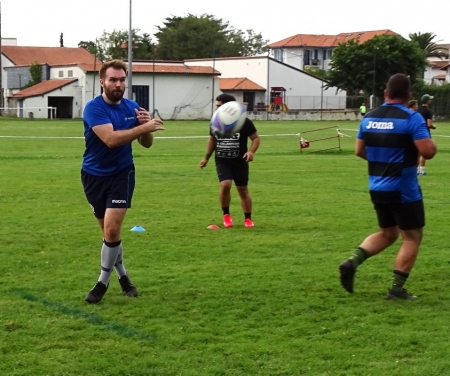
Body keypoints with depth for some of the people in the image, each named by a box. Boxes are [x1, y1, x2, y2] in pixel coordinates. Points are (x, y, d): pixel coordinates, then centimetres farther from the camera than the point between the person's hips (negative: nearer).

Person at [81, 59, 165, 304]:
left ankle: (103, 282, 4)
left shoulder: (132, 107, -3)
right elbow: (110, 139, -31)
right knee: (108, 231, 9)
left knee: (112, 230, -12)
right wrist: (144, 127, -32)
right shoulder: (93, 108, -17)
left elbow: (146, 144, 3)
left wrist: (146, 126, -18)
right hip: (94, 176, -1)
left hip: (122, 174, 1)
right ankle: (122, 275, 29)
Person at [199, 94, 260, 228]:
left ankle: (248, 218, 23)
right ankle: (226, 215, 1)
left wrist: (251, 151, -21)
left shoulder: (244, 122, -11)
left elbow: (256, 138, -3)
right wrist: (206, 158, 17)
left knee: (243, 190, 6)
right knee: (225, 185, -20)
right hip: (222, 161, 1)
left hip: (240, 161, -1)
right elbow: (212, 139, 17)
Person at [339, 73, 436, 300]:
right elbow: (428, 152, -22)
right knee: (412, 237, 8)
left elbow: (360, 151, 12)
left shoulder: (369, 118, 4)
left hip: (377, 188, 6)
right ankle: (396, 289, 5)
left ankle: (352, 261, 2)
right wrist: (429, 142, 0)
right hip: (403, 190, -6)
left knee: (387, 233, 22)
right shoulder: (412, 118, -15)